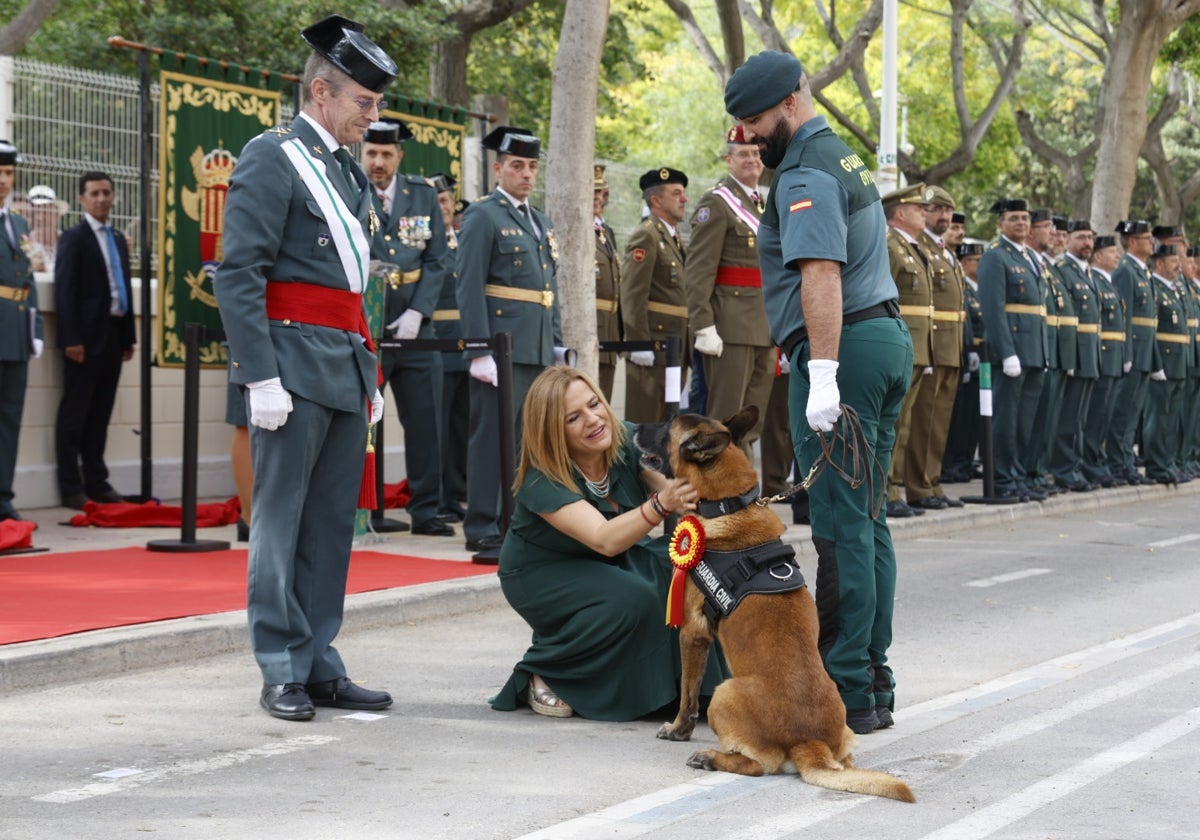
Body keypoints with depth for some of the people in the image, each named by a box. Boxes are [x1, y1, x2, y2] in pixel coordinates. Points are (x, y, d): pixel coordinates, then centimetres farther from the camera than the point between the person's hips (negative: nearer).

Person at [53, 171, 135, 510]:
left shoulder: (118, 239, 17)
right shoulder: (73, 237, -4)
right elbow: (65, 291, -10)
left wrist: (128, 337, 13)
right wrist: (71, 339, -17)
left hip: (113, 336, 7)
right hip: (86, 337, -7)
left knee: (100, 414, 10)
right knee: (74, 414, -2)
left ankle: (96, 482, 14)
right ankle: (71, 488, -1)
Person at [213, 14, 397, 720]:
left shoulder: (349, 171, 19)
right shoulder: (273, 159, -7)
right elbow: (238, 274, -14)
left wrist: (372, 370, 18)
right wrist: (261, 377, -20)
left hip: (348, 369, 8)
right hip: (296, 363, -8)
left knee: (333, 522, 10)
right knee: (281, 520, -2)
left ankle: (320, 666, 15)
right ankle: (283, 674, 2)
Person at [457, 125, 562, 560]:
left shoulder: (542, 223, 21)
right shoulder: (482, 217, -4)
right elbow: (470, 289, -10)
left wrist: (557, 344, 15)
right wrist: (480, 352, -17)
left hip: (539, 351, 8)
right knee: (493, 439, -6)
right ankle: (485, 534, -4)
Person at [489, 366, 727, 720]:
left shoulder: (627, 441, -18)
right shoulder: (541, 481, -31)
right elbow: (605, 540, -43)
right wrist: (660, 505, -59)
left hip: (618, 559, 5)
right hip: (542, 573, -5)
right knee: (633, 600, -32)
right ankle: (541, 672, -11)